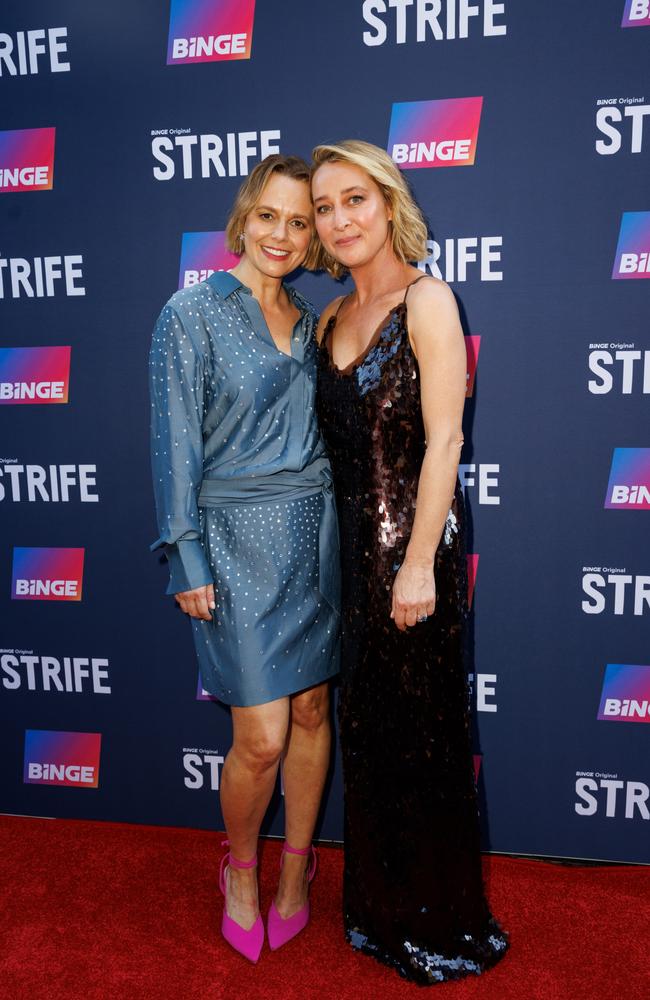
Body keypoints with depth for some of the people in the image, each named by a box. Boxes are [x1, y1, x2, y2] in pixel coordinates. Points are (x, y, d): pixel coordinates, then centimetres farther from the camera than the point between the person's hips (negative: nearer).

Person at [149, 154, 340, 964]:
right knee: (261, 738, -3)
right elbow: (177, 443, -7)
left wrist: (331, 526, 9)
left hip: (314, 533, 5)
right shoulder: (190, 313, -5)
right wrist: (188, 561, -10)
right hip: (238, 539, -5)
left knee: (312, 712, 11)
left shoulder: (309, 320, 11)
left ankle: (295, 867, 33)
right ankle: (241, 870, 27)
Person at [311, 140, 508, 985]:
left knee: (422, 728, 5)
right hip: (354, 542, 7)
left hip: (413, 540, -7)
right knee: (366, 723, 16)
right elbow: (341, 446, 12)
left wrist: (419, 564, -19)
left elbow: (444, 440, -15)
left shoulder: (427, 300, -9)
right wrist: (343, 548, 8)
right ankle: (382, 907, 37)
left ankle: (442, 925, 27)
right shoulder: (333, 319, 11)